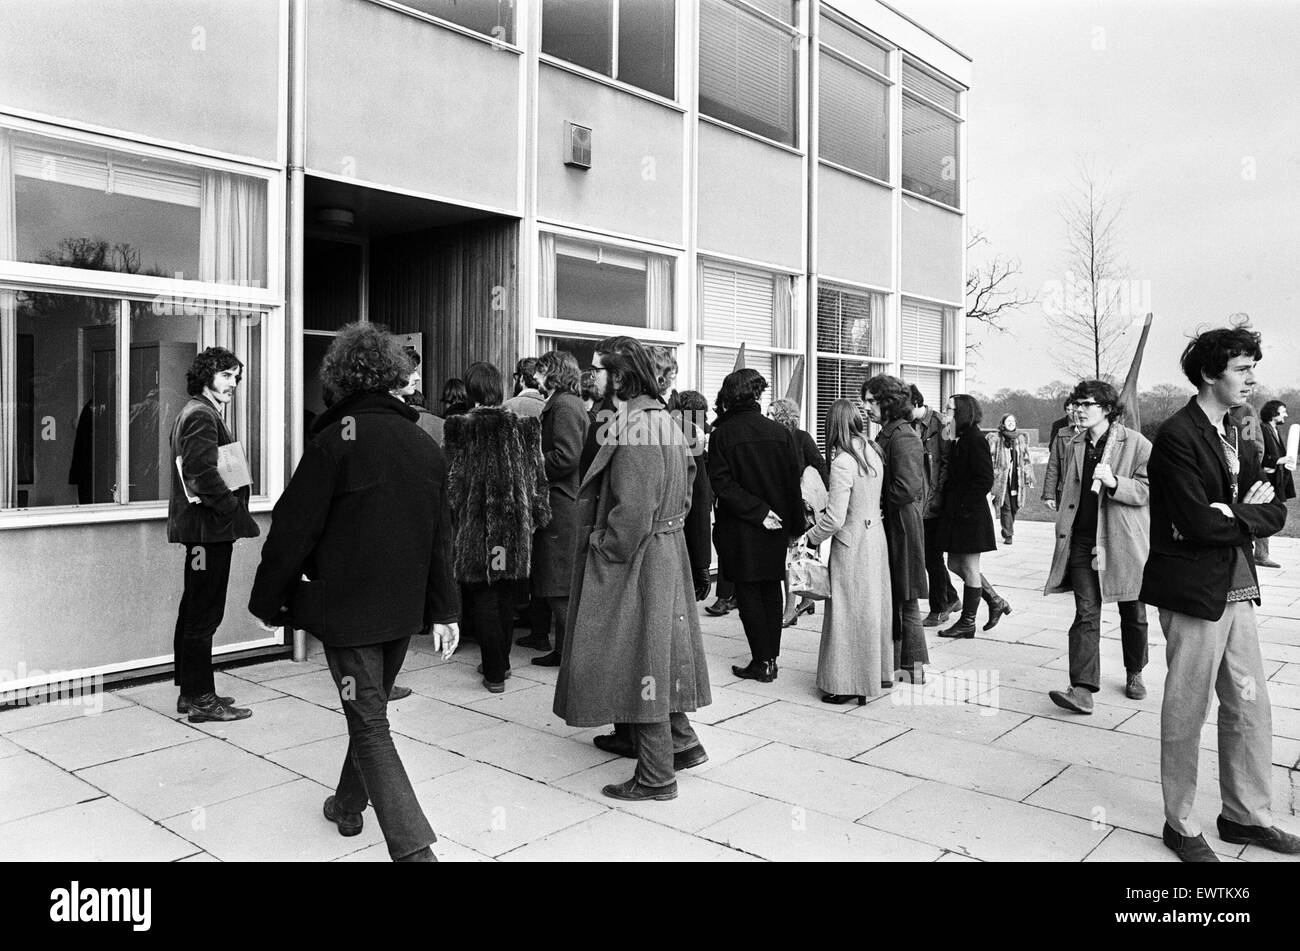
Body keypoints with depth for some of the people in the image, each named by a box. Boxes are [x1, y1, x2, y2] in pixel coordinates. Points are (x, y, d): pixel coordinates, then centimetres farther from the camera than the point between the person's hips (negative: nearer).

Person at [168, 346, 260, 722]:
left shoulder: (194, 412, 20)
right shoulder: (202, 415, -12)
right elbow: (202, 473, -23)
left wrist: (234, 509, 14)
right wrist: (236, 512, -18)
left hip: (199, 525, 11)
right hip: (209, 526, -11)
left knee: (194, 611, 15)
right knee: (204, 615, -5)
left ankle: (190, 691, 25)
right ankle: (201, 698, 2)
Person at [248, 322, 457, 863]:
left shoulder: (334, 441, -14)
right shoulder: (426, 447, 4)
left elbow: (293, 529, -12)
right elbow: (440, 536, 7)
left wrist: (266, 600, 1)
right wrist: (444, 611, 12)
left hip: (346, 608, -6)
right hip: (404, 609, 6)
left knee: (370, 726, -1)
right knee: (371, 709, 24)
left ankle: (413, 846, -7)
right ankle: (349, 805, 43)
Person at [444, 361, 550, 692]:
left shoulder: (460, 428, -10)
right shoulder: (522, 426, -1)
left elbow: (452, 480, -9)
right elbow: (536, 476, 4)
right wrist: (537, 516, 13)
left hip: (476, 523, -4)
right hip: (513, 523, 4)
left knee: (482, 595, 4)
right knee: (505, 594, 16)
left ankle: (494, 672, 5)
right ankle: (501, 661, 28)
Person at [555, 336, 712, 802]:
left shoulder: (633, 430, -22)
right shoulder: (662, 419, 9)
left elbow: (632, 513, -26)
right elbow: (684, 485, 16)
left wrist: (604, 549, -13)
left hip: (634, 559, -10)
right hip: (666, 551, 10)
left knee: (637, 658, 0)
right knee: (658, 653, 20)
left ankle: (656, 776, 11)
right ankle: (680, 740, 32)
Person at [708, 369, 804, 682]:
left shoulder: (722, 434, -8)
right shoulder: (780, 432, -2)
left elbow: (721, 483, -16)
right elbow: (794, 482, 0)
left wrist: (757, 511, -14)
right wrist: (795, 527, 6)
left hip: (739, 528, -3)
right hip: (775, 528, 3)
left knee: (748, 592, 4)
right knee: (772, 590, 13)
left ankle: (762, 662, 5)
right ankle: (772, 658, 19)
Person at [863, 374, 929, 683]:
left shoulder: (903, 437, -16)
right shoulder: (886, 434, 13)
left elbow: (907, 488, -25)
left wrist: (878, 504, -13)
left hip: (902, 526, -9)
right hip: (887, 526, 9)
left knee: (906, 603, 0)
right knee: (891, 601, 14)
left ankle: (914, 670, 11)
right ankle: (895, 666, 24)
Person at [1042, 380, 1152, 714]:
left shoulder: (1137, 444, -5)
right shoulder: (1076, 446, 12)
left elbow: (1147, 491, -10)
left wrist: (1113, 482, -25)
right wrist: (1063, 531, 14)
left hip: (1124, 542, -3)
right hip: (1083, 542, 3)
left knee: (1133, 613, 13)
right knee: (1086, 614, -5)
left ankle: (1134, 674, 35)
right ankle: (1082, 689, -10)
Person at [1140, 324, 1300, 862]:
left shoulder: (1241, 441, 13)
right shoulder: (1177, 438, -14)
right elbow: (1200, 523, -22)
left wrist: (1232, 515, -11)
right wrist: (1247, 515, -6)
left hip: (1238, 590, 8)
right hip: (1195, 591, -8)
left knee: (1251, 708, 14)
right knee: (1187, 712, 4)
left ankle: (1246, 815, 30)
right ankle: (1181, 825, 18)